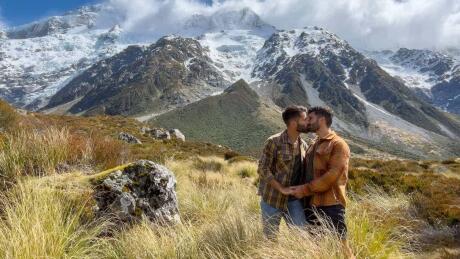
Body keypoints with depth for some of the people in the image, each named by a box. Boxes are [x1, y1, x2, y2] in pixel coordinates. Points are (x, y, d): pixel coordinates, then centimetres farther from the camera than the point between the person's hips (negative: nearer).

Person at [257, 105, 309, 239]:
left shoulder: (303, 145, 4)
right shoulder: (274, 142, -14)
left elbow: (303, 171, 13)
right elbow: (263, 169, -15)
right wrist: (282, 189, -18)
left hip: (294, 200, 5)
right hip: (272, 199, -5)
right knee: (270, 237, 8)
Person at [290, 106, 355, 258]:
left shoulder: (338, 144, -8)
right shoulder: (312, 146, 17)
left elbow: (332, 176, -17)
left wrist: (305, 190, -15)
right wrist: (300, 189, 6)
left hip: (331, 206, -8)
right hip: (311, 205, 8)